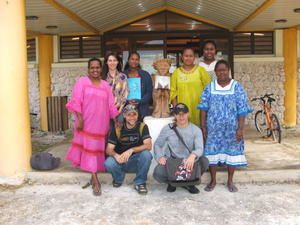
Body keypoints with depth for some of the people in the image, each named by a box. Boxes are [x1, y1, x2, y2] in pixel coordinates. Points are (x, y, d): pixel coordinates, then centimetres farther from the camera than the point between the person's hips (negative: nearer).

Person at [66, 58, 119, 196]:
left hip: (101, 123, 3)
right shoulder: (82, 81, 0)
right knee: (89, 148, -2)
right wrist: (79, 119, -16)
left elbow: (111, 105, 11)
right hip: (87, 122, -3)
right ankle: (95, 180, 2)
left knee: (98, 148, 9)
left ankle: (94, 177, 25)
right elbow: (76, 101, -8)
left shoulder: (105, 85, 12)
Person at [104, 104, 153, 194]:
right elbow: (109, 149, -9)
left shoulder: (142, 127, -8)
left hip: (136, 161, 0)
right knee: (108, 163, -30)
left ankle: (140, 183, -8)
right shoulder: (117, 129, -6)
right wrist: (116, 156, -32)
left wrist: (131, 150, -33)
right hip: (120, 160, 1)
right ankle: (119, 178, 6)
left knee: (146, 154, -31)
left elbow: (148, 145, -21)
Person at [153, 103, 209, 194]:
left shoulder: (196, 130, -4)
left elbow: (199, 148, -18)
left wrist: (193, 155, -43)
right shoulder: (167, 129, -1)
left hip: (189, 162, 1)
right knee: (158, 173, -30)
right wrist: (160, 157, -14)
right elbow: (157, 144, 7)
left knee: (204, 161, -28)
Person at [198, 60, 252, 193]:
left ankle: (230, 181, 23)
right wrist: (203, 126, -3)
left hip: (231, 128, -1)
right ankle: (213, 181, 21)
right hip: (213, 128, 1)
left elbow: (242, 110, -5)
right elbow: (204, 108, 2)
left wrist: (240, 128, -10)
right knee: (212, 152, 5)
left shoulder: (237, 87, -3)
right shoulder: (209, 88, 2)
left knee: (231, 152, 7)